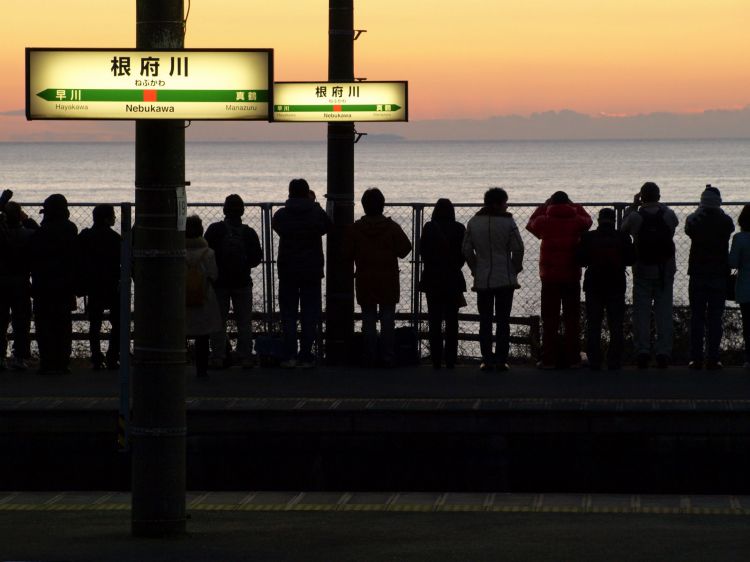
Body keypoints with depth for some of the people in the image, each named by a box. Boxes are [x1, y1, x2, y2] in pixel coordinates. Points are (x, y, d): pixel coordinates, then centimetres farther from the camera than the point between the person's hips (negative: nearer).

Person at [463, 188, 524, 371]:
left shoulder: (473, 223, 1)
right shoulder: (508, 222, -8)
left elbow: (467, 250, 2)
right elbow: (518, 248, -10)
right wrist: (516, 268, 7)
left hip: (482, 280, 2)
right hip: (505, 279, -2)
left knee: (485, 321, 7)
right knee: (503, 320, 4)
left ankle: (487, 360, 3)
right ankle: (501, 360, 0)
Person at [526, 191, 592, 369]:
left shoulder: (545, 221, -3)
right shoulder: (576, 220, -2)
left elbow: (531, 223, 19)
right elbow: (588, 220, 22)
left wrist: (545, 205, 20)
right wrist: (573, 206, 24)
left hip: (549, 277, -1)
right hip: (572, 276, 1)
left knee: (549, 320, 2)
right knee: (572, 318, 7)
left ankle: (548, 359, -2)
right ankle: (573, 358, 6)